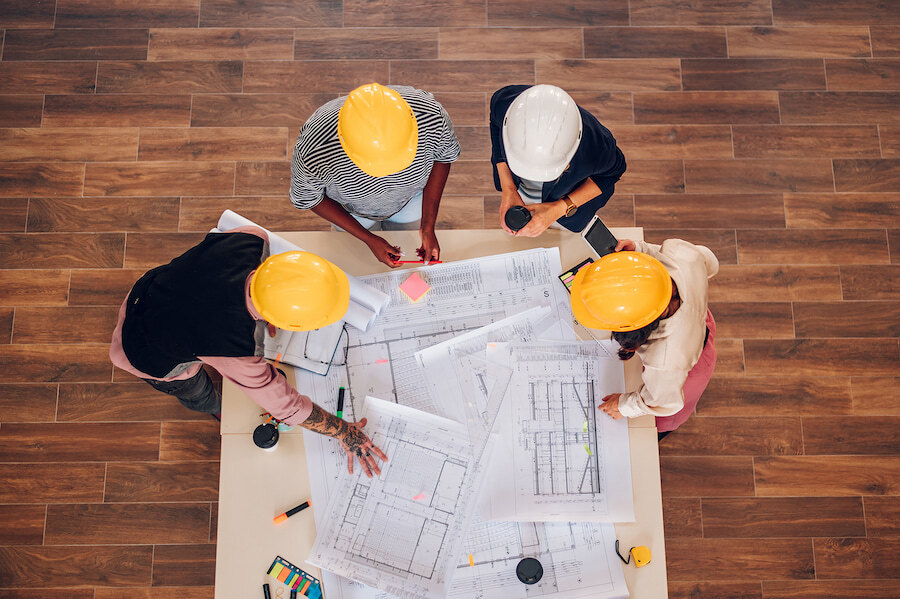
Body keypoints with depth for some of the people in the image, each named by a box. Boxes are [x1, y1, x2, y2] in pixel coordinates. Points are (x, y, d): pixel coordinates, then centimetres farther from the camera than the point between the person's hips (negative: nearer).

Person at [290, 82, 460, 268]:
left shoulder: (432, 116, -41)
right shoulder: (313, 150, -45)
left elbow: (444, 155, -17)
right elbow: (307, 197, -22)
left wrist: (428, 226, -20)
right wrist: (368, 239, -24)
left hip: (410, 199, 2)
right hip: (350, 209, -1)